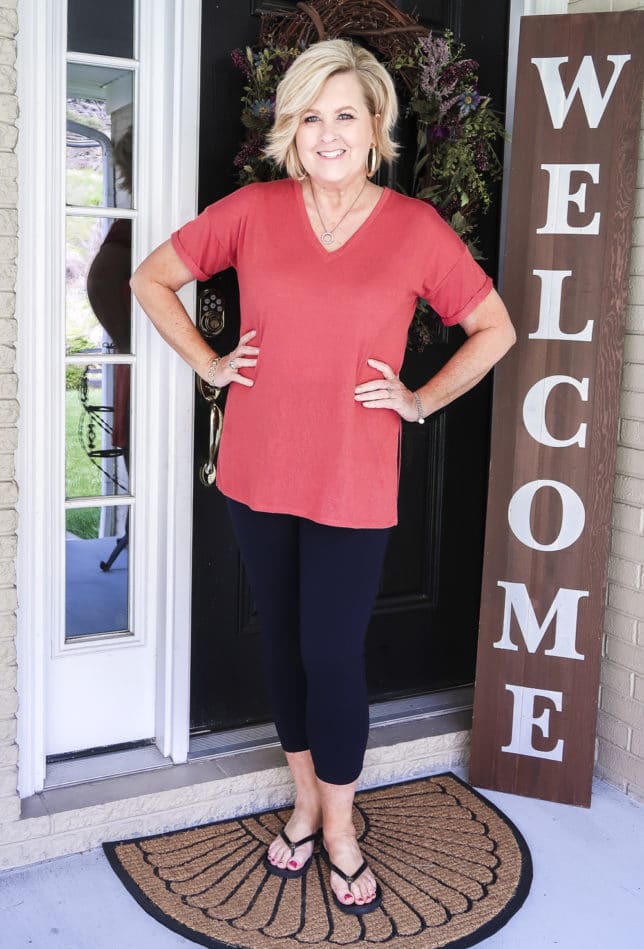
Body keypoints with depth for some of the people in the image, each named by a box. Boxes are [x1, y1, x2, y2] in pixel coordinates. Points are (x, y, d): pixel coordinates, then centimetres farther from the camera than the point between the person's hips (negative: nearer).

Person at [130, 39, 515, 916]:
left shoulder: (417, 228, -3)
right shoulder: (253, 211, 1)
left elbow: (495, 329, 6)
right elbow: (152, 279, 10)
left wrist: (422, 399, -1)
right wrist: (210, 364, 2)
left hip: (352, 482, -2)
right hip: (259, 472, 3)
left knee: (334, 656, 1)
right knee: (284, 644, 13)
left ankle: (338, 829, 24)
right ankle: (306, 802, 34)